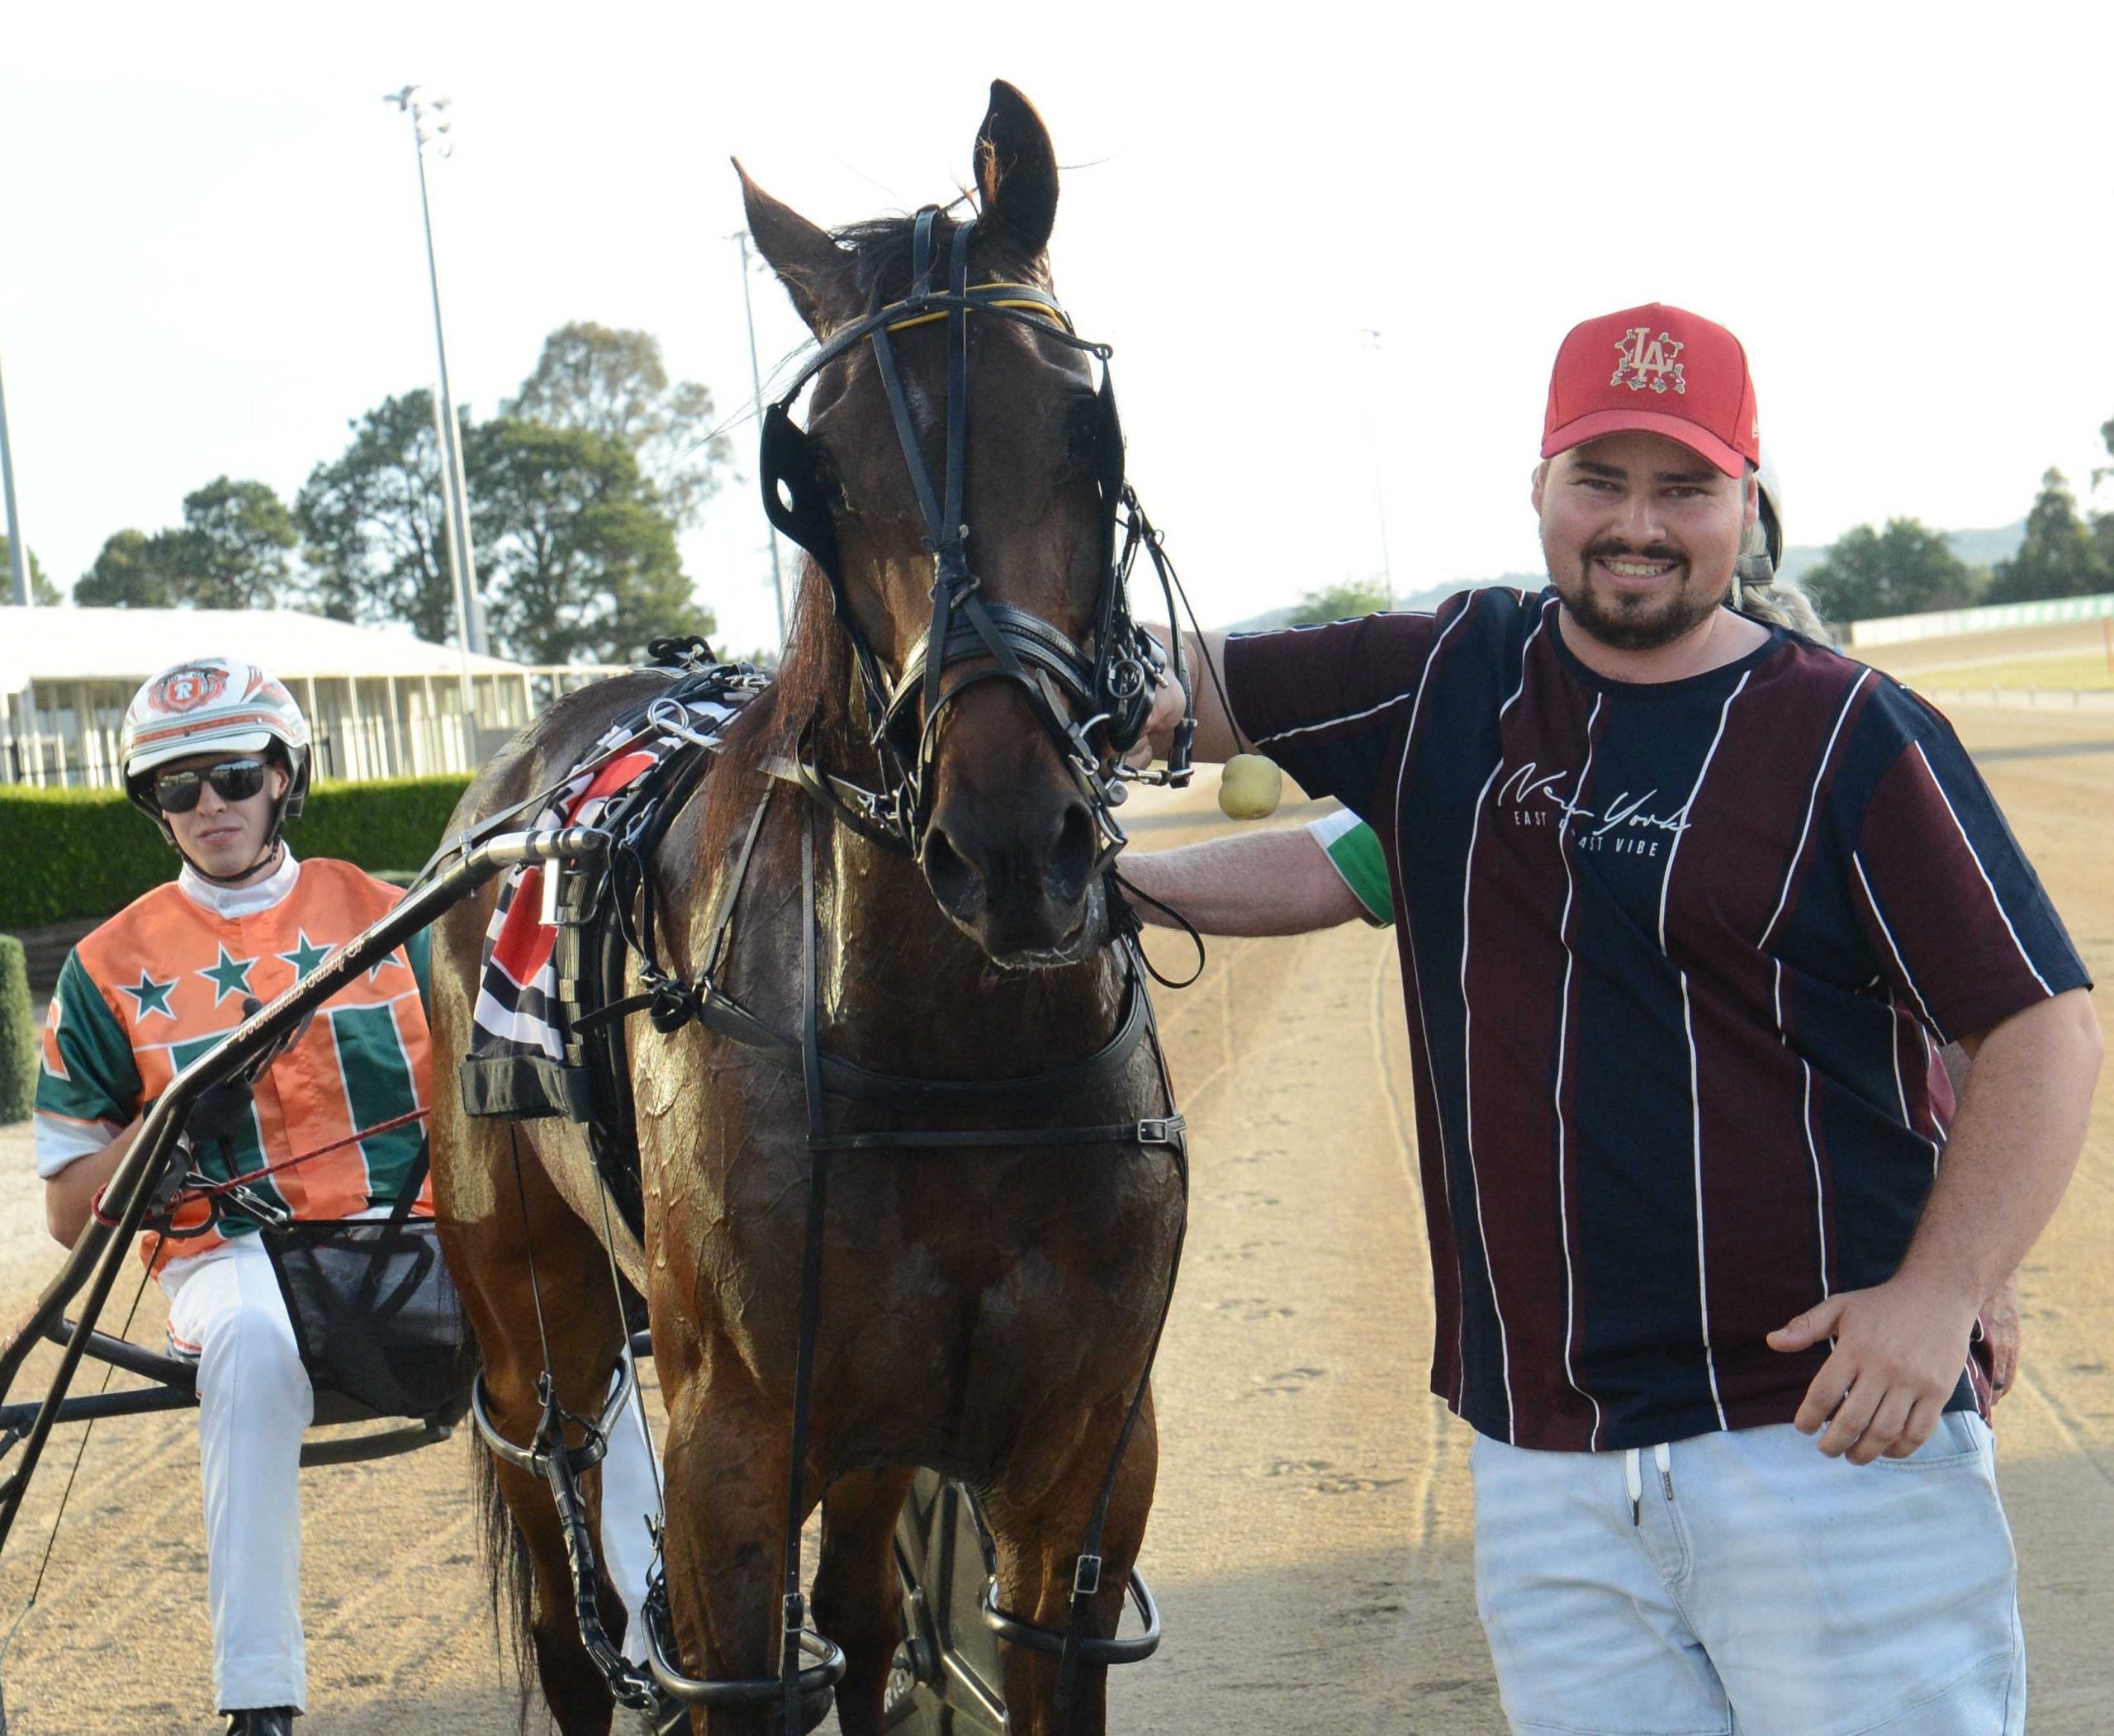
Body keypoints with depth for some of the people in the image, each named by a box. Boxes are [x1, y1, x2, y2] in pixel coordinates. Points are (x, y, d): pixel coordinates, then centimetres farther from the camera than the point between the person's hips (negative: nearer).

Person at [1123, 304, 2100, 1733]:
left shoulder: (1855, 739, -4)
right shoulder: (1447, 682, 9)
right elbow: (1173, 700, 13)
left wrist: (1939, 1295, -18)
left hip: (1828, 1435, -4)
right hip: (1547, 1466, 4)